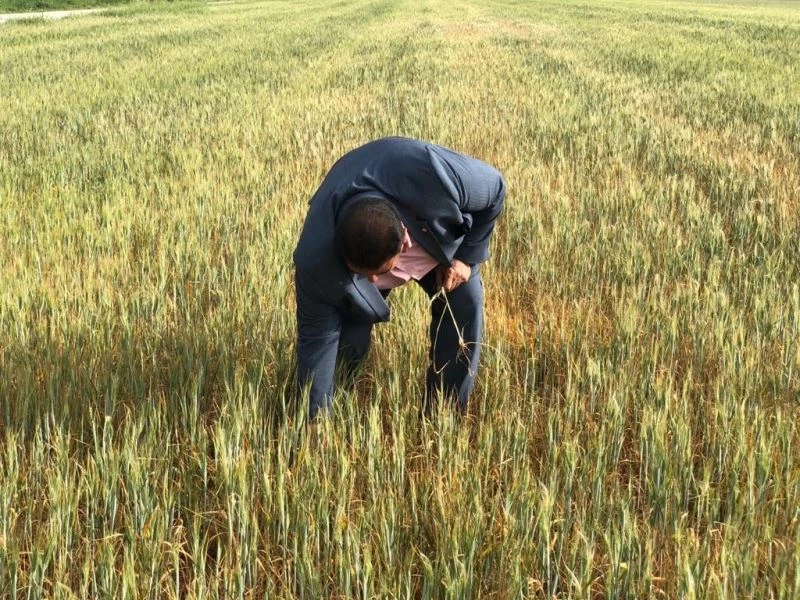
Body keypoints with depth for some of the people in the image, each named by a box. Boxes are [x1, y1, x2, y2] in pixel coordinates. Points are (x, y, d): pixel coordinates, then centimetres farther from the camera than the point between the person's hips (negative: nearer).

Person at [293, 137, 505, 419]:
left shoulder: (435, 177, -47)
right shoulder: (316, 258, -43)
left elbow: (495, 188, -23)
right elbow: (317, 338, -29)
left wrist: (467, 256, -21)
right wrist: (315, 417, -25)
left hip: (441, 233, 1)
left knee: (464, 302, -16)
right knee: (347, 341, -16)